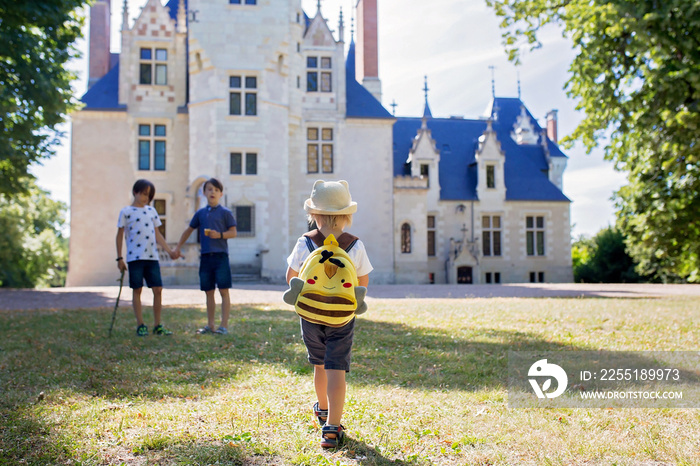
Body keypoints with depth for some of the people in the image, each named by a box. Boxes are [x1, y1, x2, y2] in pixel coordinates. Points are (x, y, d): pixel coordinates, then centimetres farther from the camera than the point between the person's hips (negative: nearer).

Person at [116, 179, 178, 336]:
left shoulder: (151, 211, 15)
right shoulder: (126, 212, 1)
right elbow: (120, 236, 3)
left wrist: (169, 251, 13)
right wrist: (119, 258, -1)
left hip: (152, 257, 4)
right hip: (134, 257, -4)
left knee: (158, 290, 0)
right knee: (137, 290, 2)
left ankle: (157, 326, 8)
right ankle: (140, 326, 8)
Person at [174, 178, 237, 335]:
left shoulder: (225, 213, 1)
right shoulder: (200, 213, 13)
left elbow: (233, 232, -2)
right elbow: (189, 230, 22)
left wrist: (219, 235, -18)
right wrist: (177, 248, 22)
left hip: (221, 255, -4)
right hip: (205, 256, 4)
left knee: (224, 291, -4)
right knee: (209, 292, 9)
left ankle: (224, 325, -1)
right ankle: (210, 325, 16)